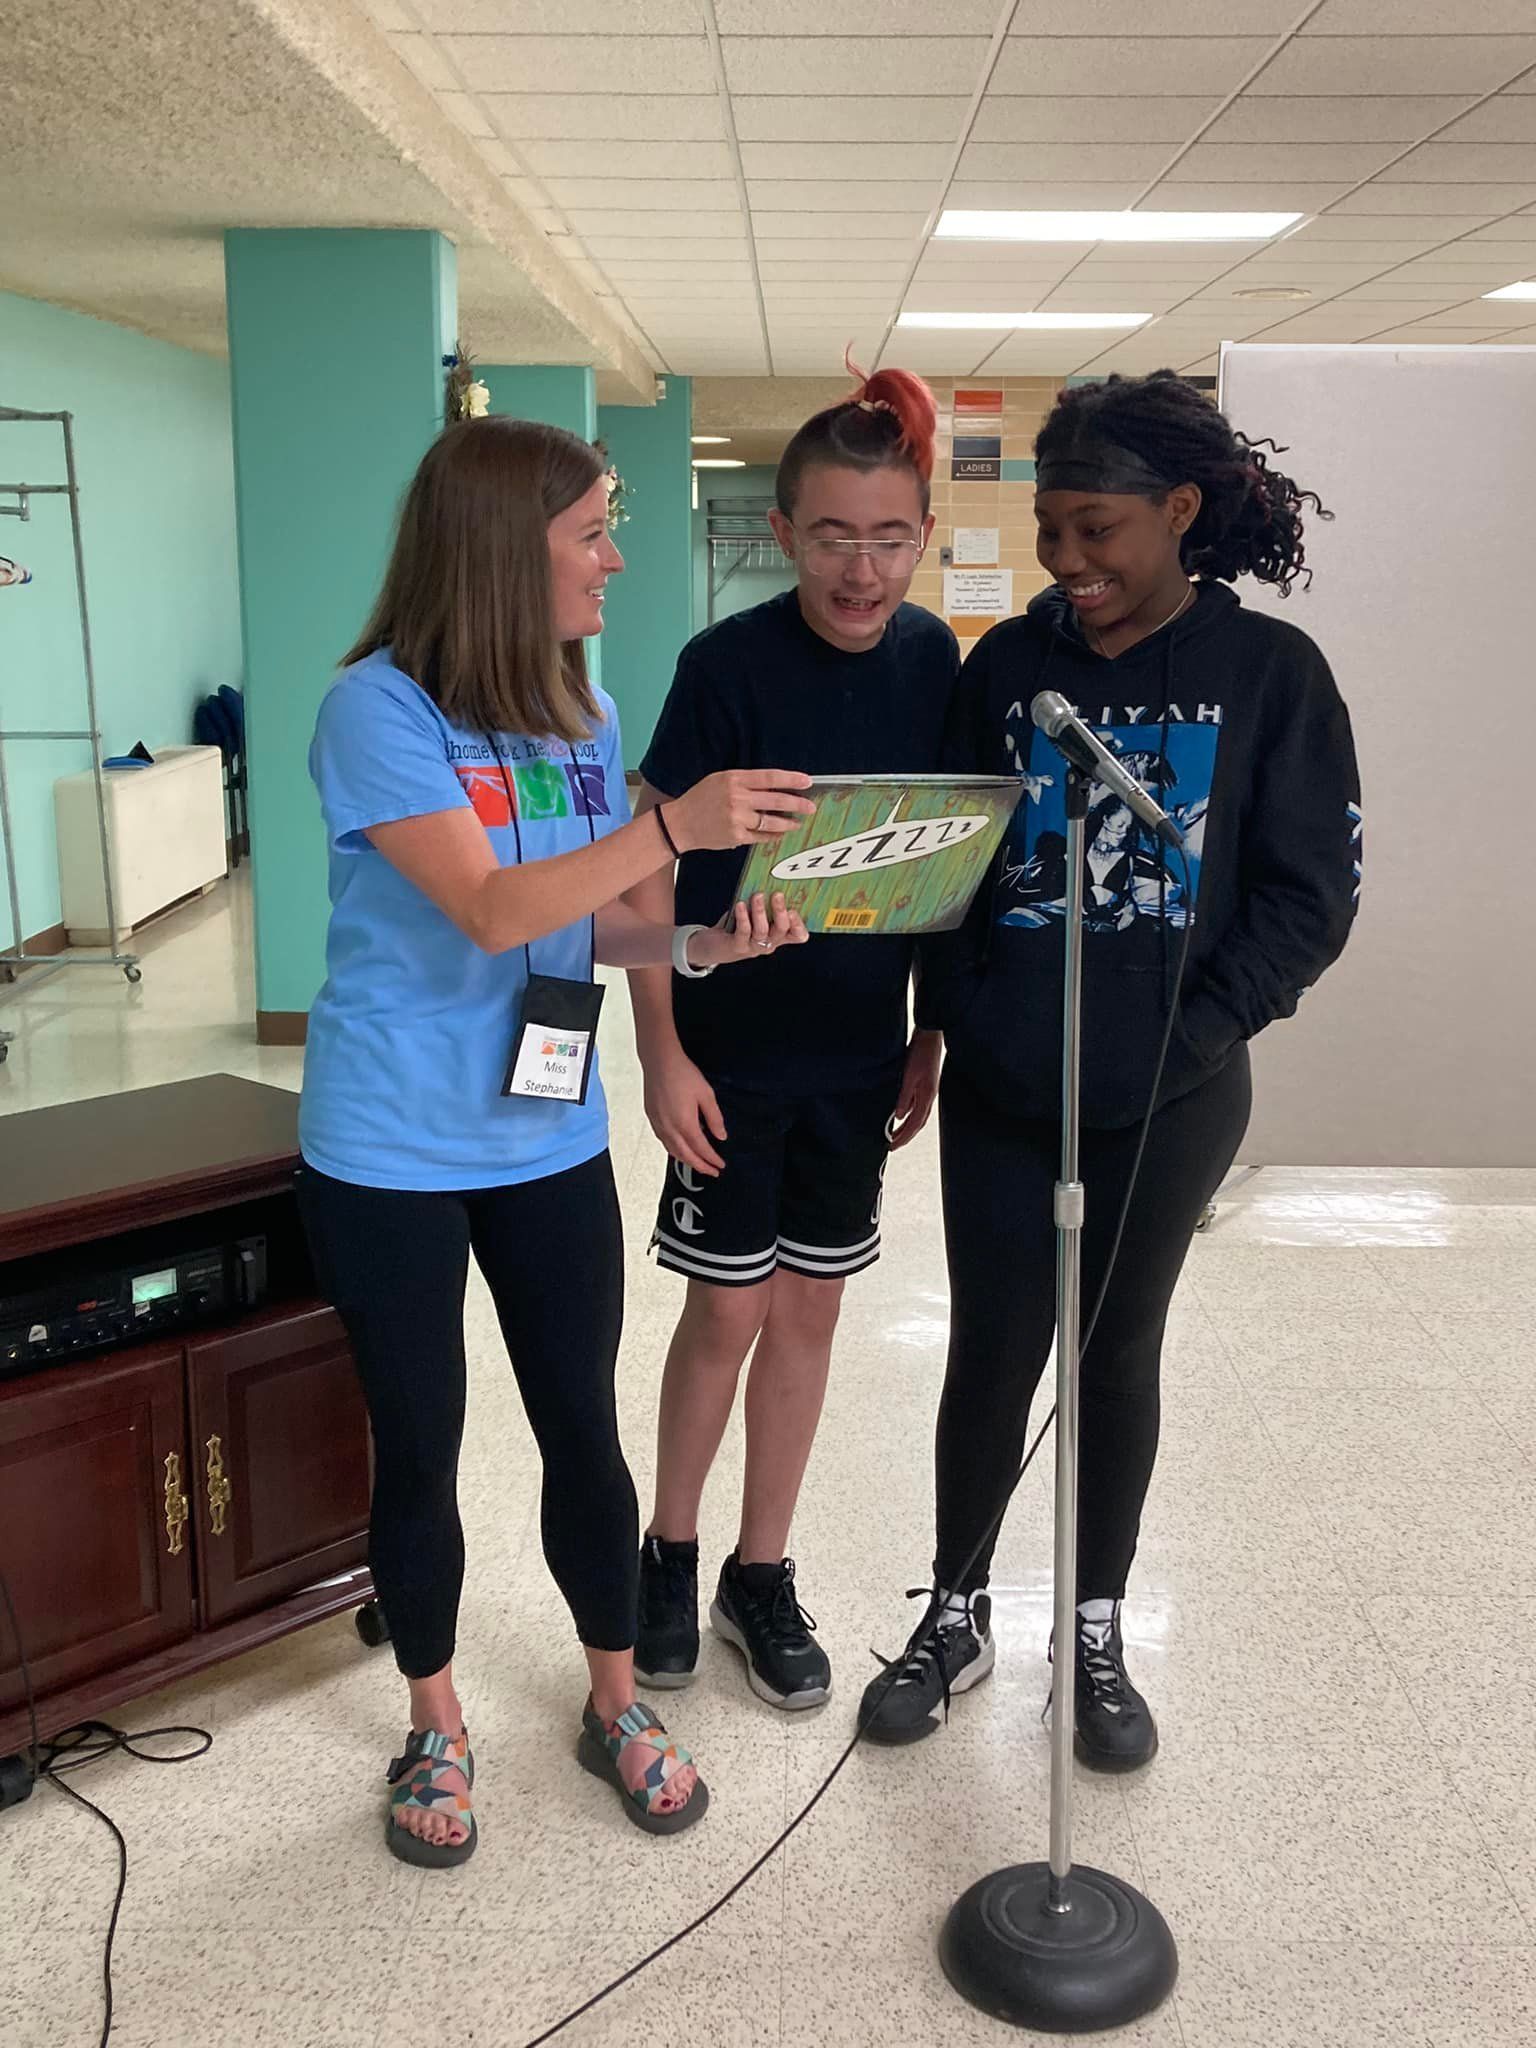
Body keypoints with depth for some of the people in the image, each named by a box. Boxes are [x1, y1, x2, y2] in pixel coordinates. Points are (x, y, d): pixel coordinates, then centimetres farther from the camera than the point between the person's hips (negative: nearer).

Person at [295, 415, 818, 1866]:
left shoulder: (582, 711, 4)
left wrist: (699, 942, -12)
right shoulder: (379, 709, -16)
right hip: (390, 1153, -4)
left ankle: (616, 1704, 33)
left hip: (549, 1141, 5)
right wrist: (678, 824, -35)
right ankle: (437, 1729, 33)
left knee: (582, 1428, 12)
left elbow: (593, 922, 8)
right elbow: (492, 908, -26)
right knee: (418, 1447, 11)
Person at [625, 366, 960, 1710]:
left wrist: (932, 1034, 6)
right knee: (730, 1306, 5)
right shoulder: (730, 664, -15)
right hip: (733, 1044, -4)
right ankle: (669, 1553, 29)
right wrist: (661, 1051, -15)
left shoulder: (933, 660, -2)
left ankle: (761, 1575, 29)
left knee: (810, 1305, 12)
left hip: (857, 1046, 4)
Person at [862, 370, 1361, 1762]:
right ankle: (957, 1619, 29)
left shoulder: (1270, 671, -5)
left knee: (1119, 1350, 13)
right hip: (999, 1093, 1)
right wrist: (950, 1021, -4)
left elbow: (1311, 896, -5)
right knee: (992, 1352, 8)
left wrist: (1193, 1029, -13)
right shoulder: (1008, 662, 1)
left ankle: (1097, 1631, 32)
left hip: (1169, 1100, -1)